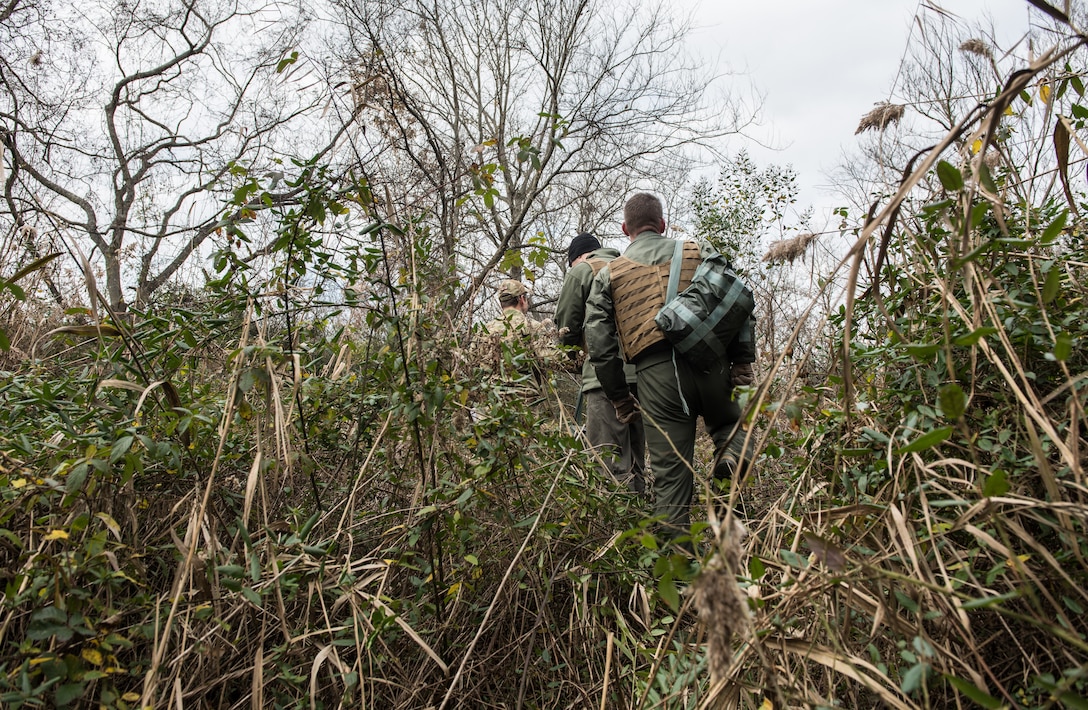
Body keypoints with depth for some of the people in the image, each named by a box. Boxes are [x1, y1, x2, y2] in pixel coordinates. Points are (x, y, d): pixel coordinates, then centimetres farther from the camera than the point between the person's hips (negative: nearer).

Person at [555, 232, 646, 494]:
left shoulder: (580, 270, 4)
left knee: (611, 461, -7)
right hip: (642, 373, 7)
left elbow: (566, 327, 5)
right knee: (636, 460, 14)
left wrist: (578, 345, 23)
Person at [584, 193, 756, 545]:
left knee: (670, 474, 6)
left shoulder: (608, 275, 14)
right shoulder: (698, 252, 16)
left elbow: (599, 344, 8)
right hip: (708, 362, 1)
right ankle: (731, 457, -7)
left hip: (655, 374, -1)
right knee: (730, 424, 25)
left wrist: (620, 398, 14)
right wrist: (743, 361, 7)